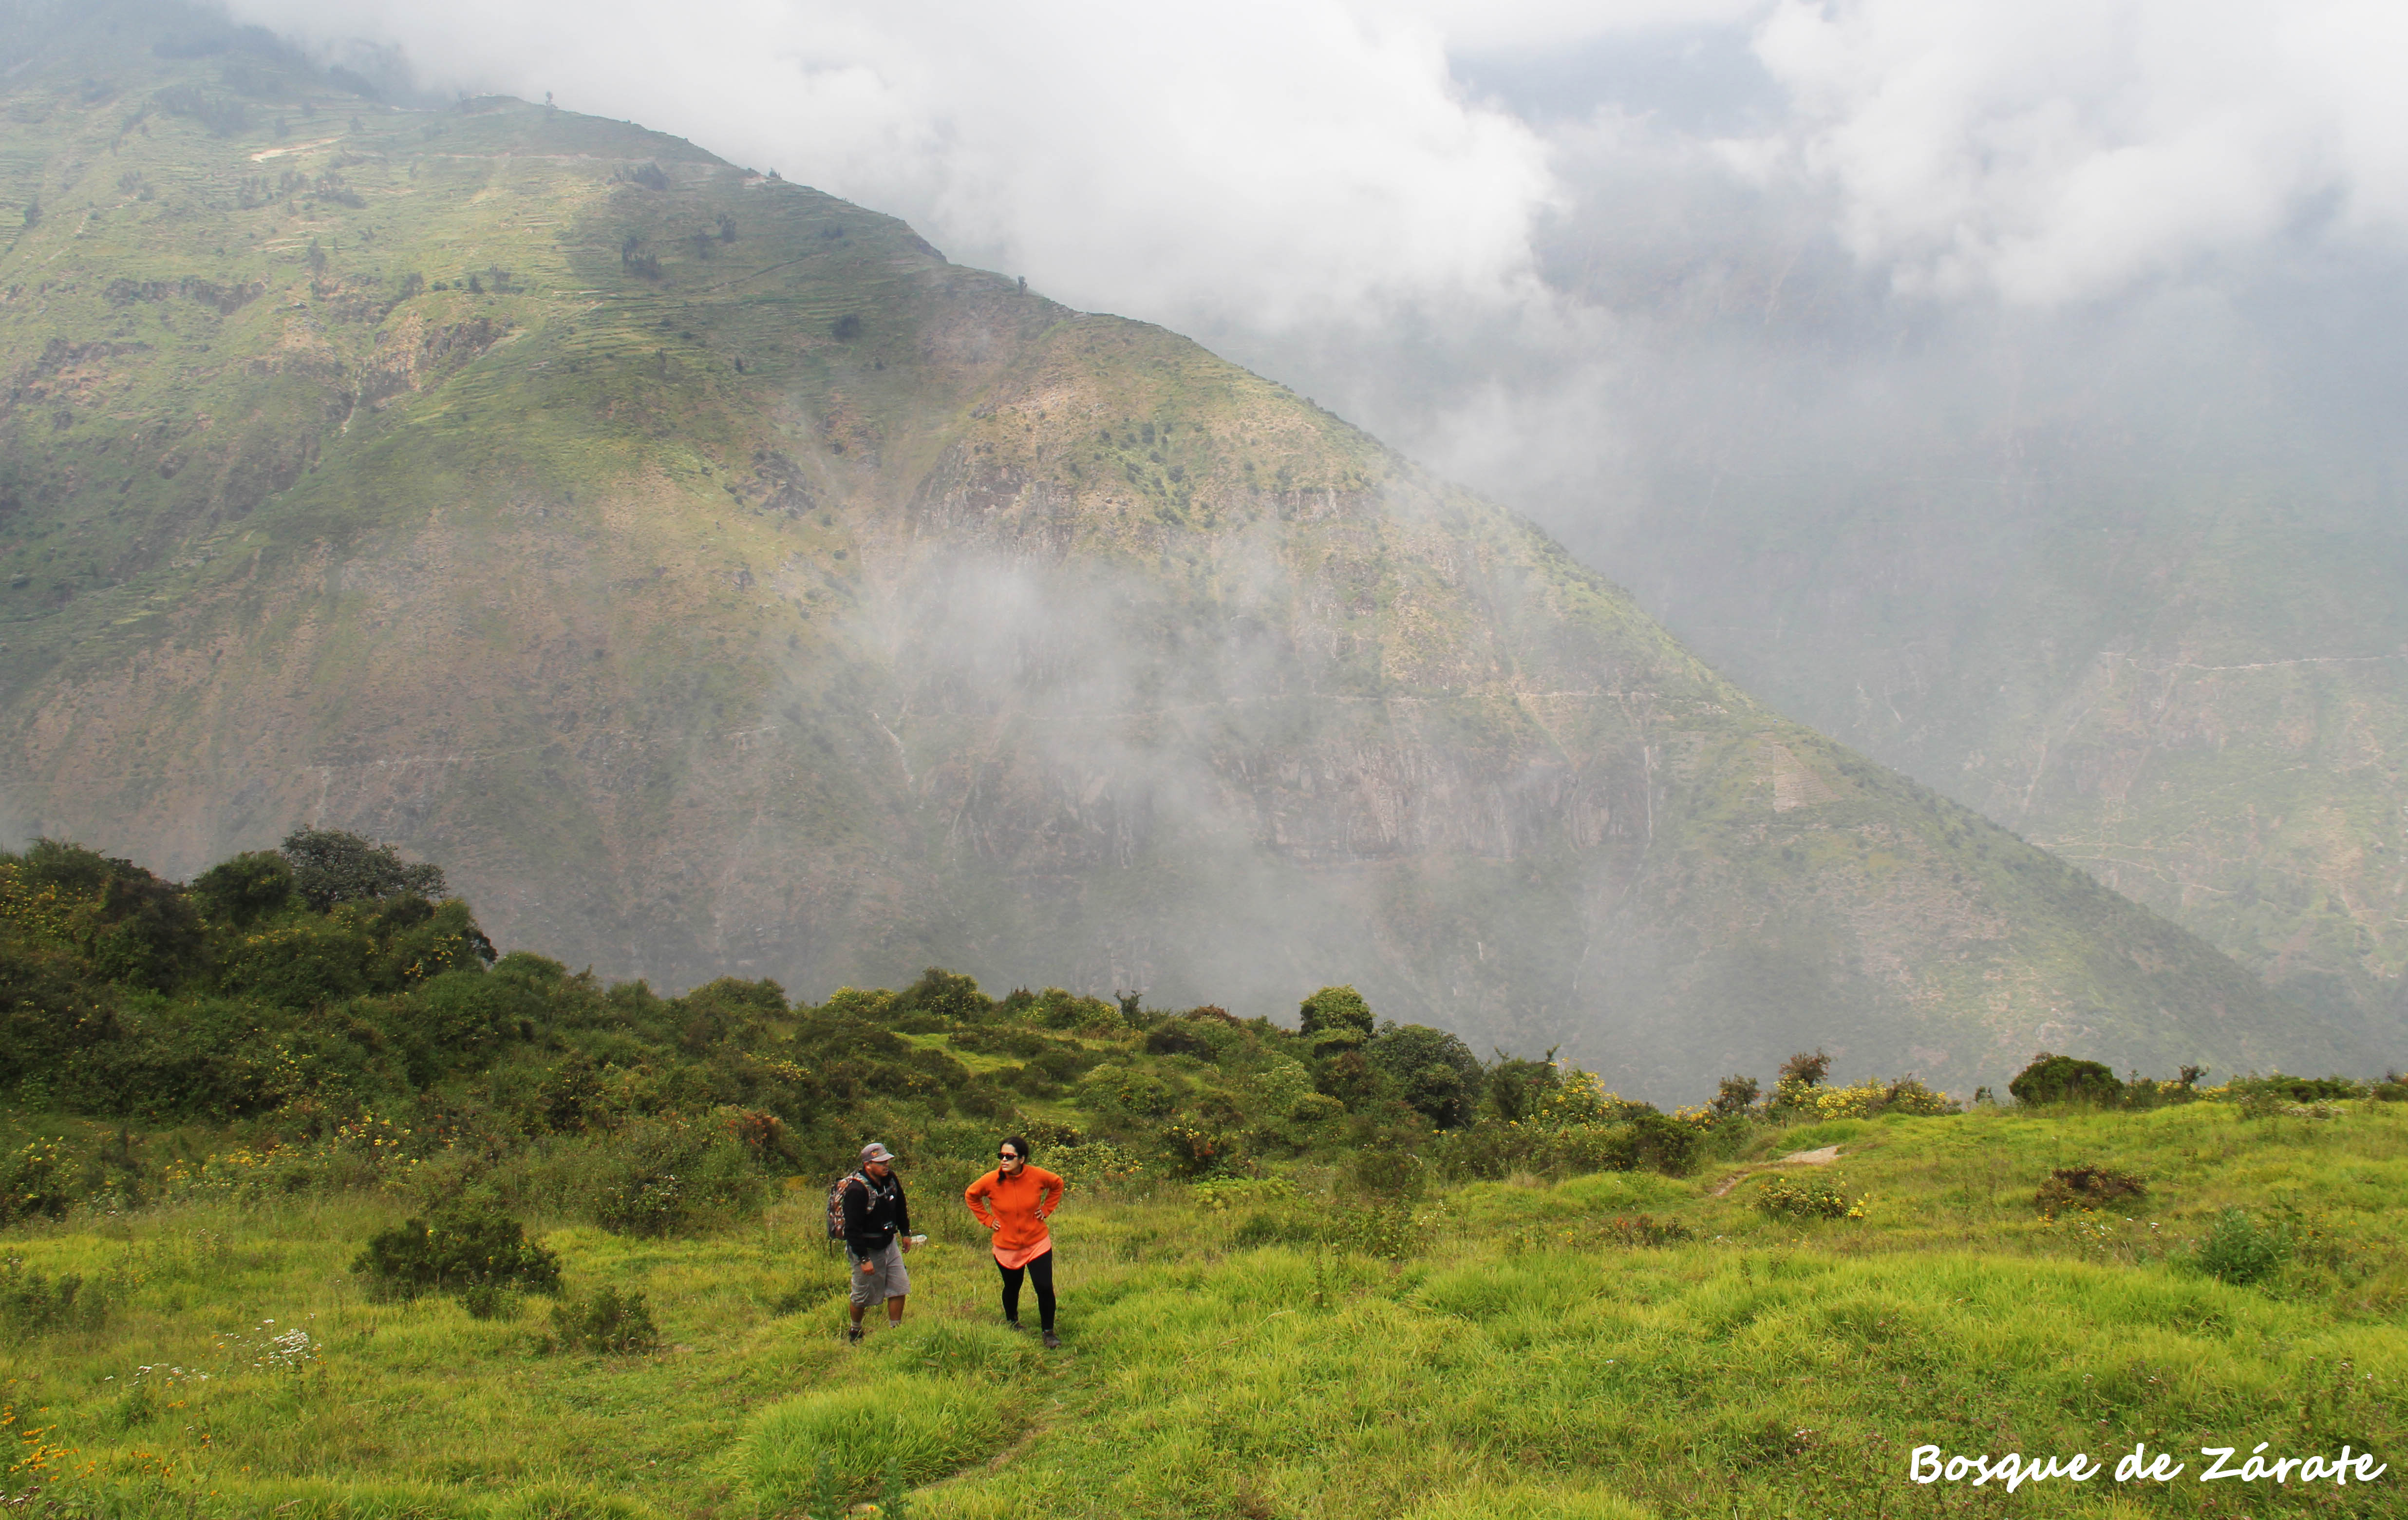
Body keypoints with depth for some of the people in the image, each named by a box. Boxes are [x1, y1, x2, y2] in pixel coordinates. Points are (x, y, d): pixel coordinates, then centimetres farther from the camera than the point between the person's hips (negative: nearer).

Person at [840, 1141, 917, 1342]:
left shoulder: (891, 1179, -4)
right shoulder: (857, 1190, -27)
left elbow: (901, 1207, 17)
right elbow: (853, 1228, -25)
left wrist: (906, 1233, 20)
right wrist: (864, 1259, -25)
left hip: (889, 1244, 6)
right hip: (866, 1250, -6)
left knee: (900, 1288, 4)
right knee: (863, 1296, 7)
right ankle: (855, 1332, 31)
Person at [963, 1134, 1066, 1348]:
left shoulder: (1037, 1176, -16)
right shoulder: (991, 1180, -17)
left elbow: (1057, 1185, 7)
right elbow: (970, 1196, 3)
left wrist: (1046, 1209, 0)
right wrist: (987, 1219, -2)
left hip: (1038, 1244, -1)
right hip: (1006, 1248, 1)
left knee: (1045, 1288, -9)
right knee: (1012, 1288, 19)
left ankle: (1048, 1331, 10)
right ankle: (1012, 1322, 48)